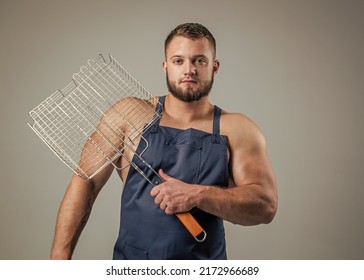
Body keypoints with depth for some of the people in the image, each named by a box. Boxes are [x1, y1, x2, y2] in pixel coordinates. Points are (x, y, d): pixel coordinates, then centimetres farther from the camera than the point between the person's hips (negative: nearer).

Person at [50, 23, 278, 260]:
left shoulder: (237, 130, -6)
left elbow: (266, 204, -13)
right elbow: (85, 183, -7)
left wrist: (197, 195, -24)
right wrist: (60, 257, -11)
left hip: (204, 264, 0)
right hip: (129, 263, 0)